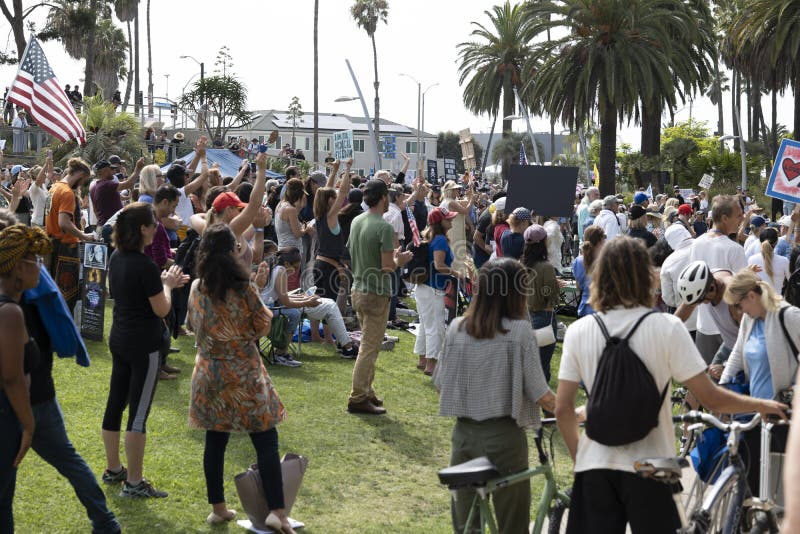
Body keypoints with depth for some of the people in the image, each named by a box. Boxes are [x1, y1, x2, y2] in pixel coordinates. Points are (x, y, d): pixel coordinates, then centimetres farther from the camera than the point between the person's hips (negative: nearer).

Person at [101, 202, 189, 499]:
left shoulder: (116, 258, 4)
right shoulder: (145, 266, -22)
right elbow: (162, 309, -15)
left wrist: (163, 282, 12)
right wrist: (167, 284, 1)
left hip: (119, 340, 9)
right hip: (144, 346, -9)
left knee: (115, 404, 17)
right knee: (138, 413, -2)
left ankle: (113, 469, 31)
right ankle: (134, 483, 3)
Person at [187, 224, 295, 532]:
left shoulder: (196, 288, -1)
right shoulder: (243, 288, -16)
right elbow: (263, 326, -5)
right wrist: (259, 304, 11)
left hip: (208, 372, 5)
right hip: (243, 374, -5)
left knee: (215, 441, 12)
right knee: (266, 442, 0)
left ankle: (218, 508, 19)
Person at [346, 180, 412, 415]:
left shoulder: (356, 222, 7)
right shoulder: (384, 227, -19)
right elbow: (387, 267, -23)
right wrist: (399, 261, -2)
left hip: (358, 289, 9)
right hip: (376, 294, -8)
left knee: (369, 344, 19)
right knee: (369, 347, -2)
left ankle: (366, 392, 25)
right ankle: (358, 398, 1)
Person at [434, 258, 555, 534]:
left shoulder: (457, 327, 0)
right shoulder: (520, 330, -11)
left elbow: (440, 384, 7)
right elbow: (540, 395, -9)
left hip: (463, 433, 4)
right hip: (503, 436, -4)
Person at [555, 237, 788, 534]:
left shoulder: (578, 331, -1)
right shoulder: (667, 328, -9)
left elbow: (562, 410, -1)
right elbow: (710, 398, -7)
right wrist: (763, 405, 9)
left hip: (594, 467, 2)